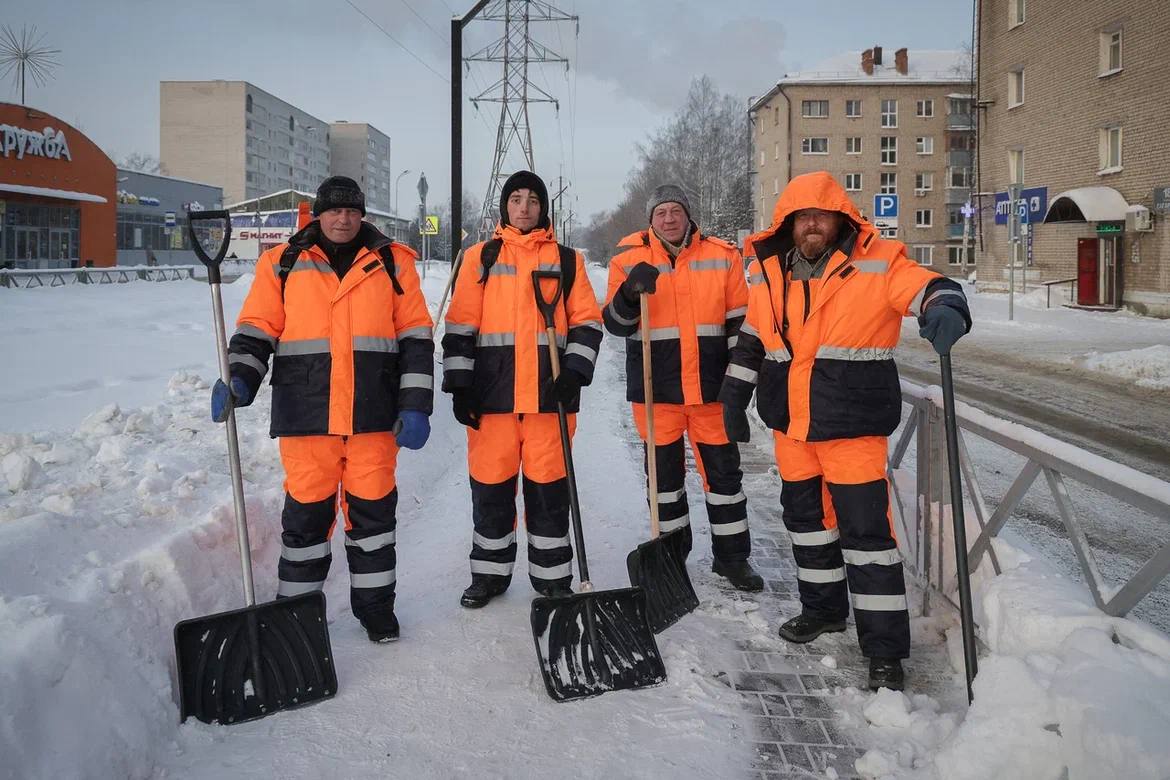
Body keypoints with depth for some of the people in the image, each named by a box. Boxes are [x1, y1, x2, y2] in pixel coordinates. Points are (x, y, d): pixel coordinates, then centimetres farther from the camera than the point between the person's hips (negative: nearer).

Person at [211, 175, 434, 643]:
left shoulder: (392, 263, 6)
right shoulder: (283, 264, 8)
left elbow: (416, 338, 4)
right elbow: (256, 329, 7)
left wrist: (415, 407, -3)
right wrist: (240, 380, -11)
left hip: (374, 414, 0)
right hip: (305, 412, 0)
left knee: (372, 509, 8)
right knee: (306, 511, 7)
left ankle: (375, 604, 23)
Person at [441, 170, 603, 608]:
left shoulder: (566, 259, 11)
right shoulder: (480, 257, 10)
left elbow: (587, 321, 8)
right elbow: (460, 326, 6)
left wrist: (576, 371, -5)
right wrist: (459, 383, -2)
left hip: (549, 391, 0)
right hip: (492, 391, 0)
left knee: (548, 486, 4)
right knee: (490, 485, 5)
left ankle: (553, 577, 16)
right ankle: (489, 573, 21)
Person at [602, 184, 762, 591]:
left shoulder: (722, 255, 3)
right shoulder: (629, 259, 1)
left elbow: (739, 321, 7)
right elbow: (615, 324, -3)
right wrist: (631, 292, -22)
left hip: (711, 385, 1)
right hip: (655, 387, 0)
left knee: (723, 468, 7)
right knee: (664, 470, 10)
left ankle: (732, 554, 21)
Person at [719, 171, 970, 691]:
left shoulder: (877, 264, -8)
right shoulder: (767, 272, 7)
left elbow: (931, 290, -17)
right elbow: (751, 340, 16)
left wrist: (945, 311, -40)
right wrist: (735, 398, 17)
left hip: (852, 424, -5)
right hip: (790, 423, 6)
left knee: (865, 528, -6)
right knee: (805, 516, 19)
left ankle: (885, 650, 5)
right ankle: (823, 607, 40)